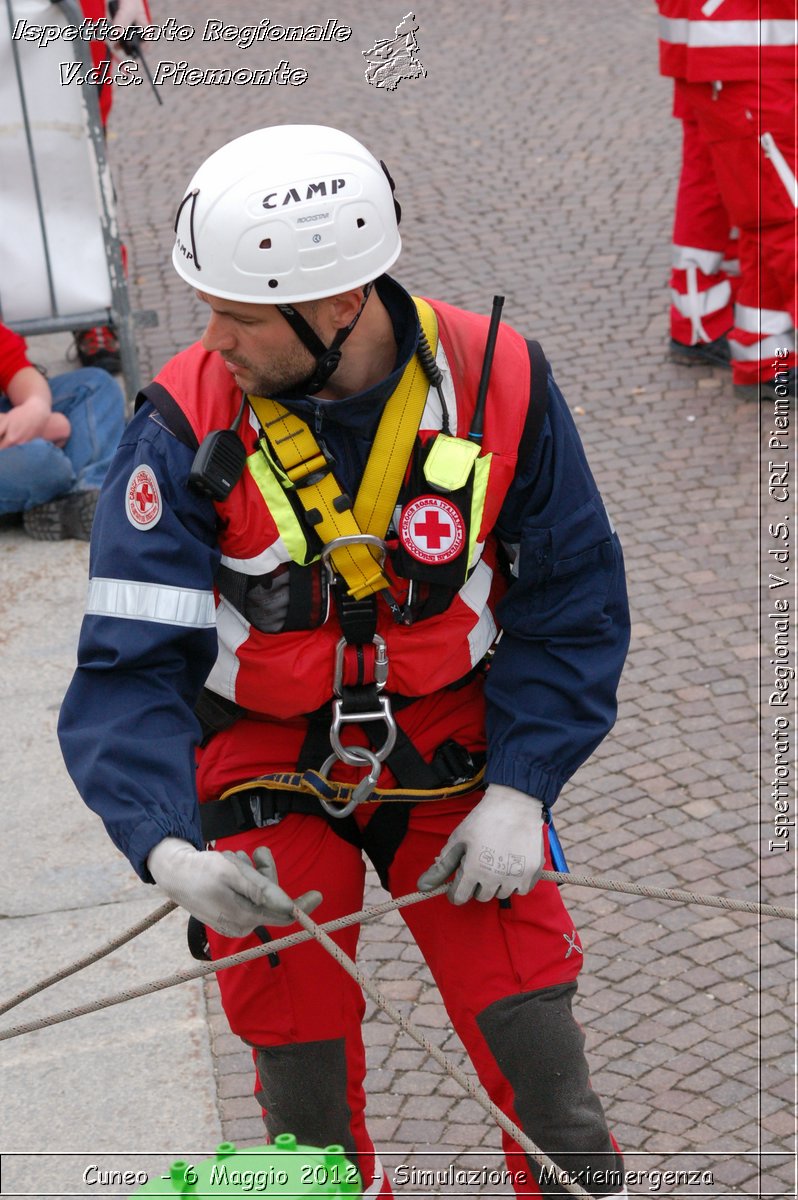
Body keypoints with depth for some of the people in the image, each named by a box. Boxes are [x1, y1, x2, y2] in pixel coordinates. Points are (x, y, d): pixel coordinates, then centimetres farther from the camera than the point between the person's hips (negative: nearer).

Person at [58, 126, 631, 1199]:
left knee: (530, 1029, -3)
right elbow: (130, 668, -18)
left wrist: (521, 791, -12)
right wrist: (166, 847, -34)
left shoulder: (498, 381, -15)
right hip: (268, 765, 0)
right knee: (300, 1049, 0)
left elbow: (572, 603, -4)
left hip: (451, 748, 1)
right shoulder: (188, 423, -18)